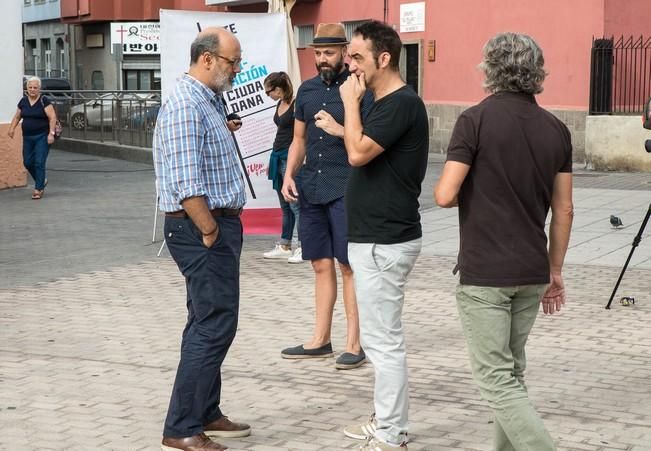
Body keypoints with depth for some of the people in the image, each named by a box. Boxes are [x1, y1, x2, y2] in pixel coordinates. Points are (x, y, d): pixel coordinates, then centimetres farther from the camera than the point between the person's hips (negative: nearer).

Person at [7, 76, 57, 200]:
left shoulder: (44, 101, -8)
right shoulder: (23, 101, 8)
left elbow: (52, 118, -12)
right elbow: (17, 117, 18)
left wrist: (51, 133, -20)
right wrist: (12, 128, 5)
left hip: (42, 137, -5)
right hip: (27, 137, 5)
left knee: (39, 163, -7)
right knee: (28, 162, 7)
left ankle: (39, 189, 1)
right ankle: (42, 181, 29)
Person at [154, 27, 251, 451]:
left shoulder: (209, 100, 14)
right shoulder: (186, 105, -18)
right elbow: (186, 183, -24)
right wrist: (210, 231, -18)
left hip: (217, 225, 11)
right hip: (202, 229, -11)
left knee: (208, 324, 16)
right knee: (215, 325, -9)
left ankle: (205, 414, 27)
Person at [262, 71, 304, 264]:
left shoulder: (296, 104, -12)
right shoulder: (279, 104, 13)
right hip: (278, 156, 9)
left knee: (294, 204, -10)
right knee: (285, 206, 12)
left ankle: (302, 248, -7)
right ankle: (284, 246, 17)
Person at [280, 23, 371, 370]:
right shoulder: (307, 89, 14)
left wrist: (340, 130, -17)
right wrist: (288, 175, 8)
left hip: (344, 190, -6)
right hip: (310, 188, 6)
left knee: (348, 265, -4)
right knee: (321, 265, 11)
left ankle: (354, 344, 1)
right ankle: (320, 340, 18)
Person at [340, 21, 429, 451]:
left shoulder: (403, 103, -16)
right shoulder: (386, 103, 15)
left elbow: (358, 152, -24)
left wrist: (351, 102, -14)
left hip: (385, 242, -10)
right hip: (375, 237, 10)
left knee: (385, 340, -5)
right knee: (380, 338, 17)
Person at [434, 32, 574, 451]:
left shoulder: (476, 119, -10)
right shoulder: (556, 129, 5)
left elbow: (445, 195, -15)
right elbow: (564, 210, 8)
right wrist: (555, 271, 17)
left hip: (484, 271, -6)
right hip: (532, 272, 6)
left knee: (496, 378, -3)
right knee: (513, 370, 19)